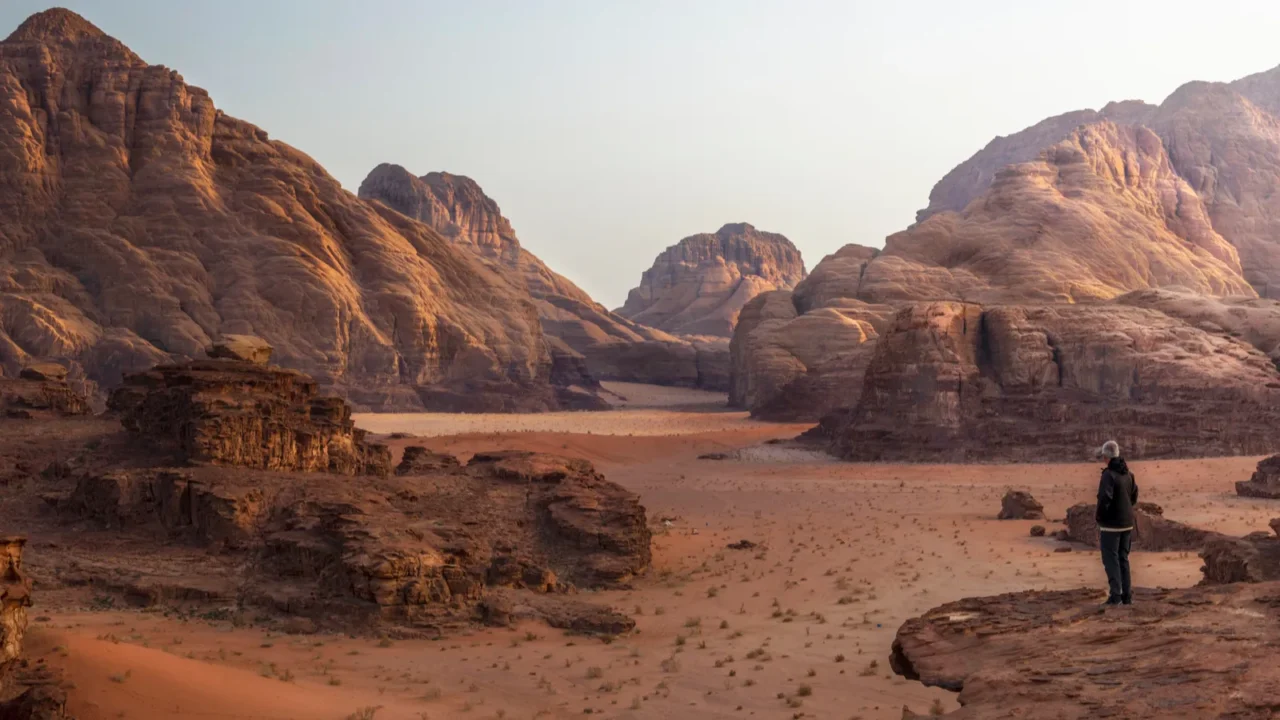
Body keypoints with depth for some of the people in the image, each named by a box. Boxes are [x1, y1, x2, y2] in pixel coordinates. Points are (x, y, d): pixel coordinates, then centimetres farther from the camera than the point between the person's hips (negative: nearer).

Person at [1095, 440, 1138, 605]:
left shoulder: (1109, 474, -18)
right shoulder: (1128, 474, 6)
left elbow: (1104, 499, -25)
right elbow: (1134, 498, 14)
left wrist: (1099, 517, -10)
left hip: (1111, 524, -7)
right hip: (1127, 523, 7)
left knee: (1111, 560, -1)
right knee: (1123, 559, 14)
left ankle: (1115, 595, -5)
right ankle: (1127, 595, 15)